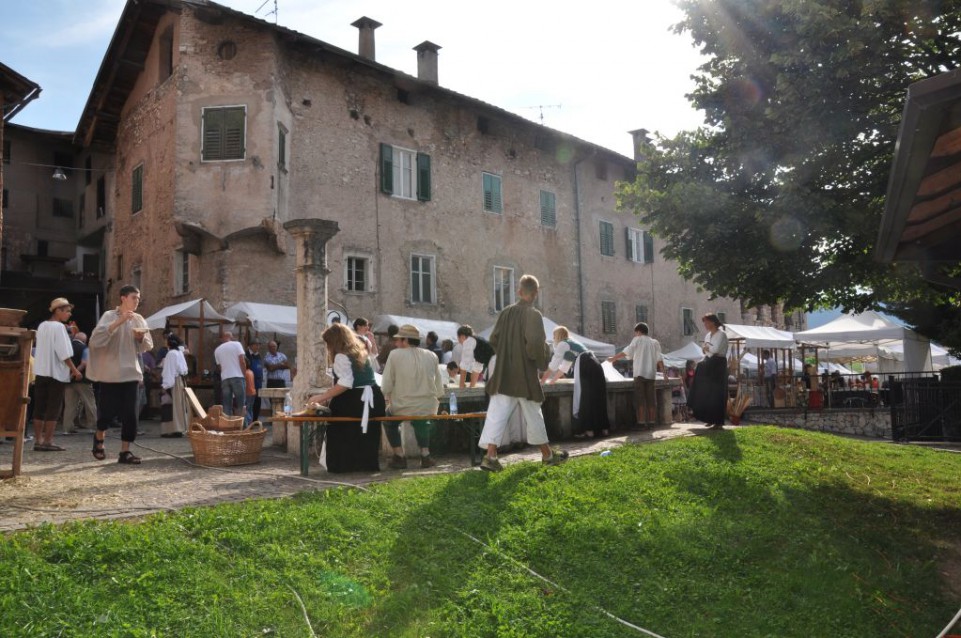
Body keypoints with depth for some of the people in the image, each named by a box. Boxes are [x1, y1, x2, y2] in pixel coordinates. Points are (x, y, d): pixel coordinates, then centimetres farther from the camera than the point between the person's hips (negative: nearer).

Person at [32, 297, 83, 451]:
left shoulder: (42, 326, 12)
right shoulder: (59, 327, -12)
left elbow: (43, 349, 16)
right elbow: (64, 352, -17)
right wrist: (74, 370, -11)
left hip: (41, 371, 8)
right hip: (56, 372, -8)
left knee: (40, 408, 9)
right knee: (54, 409, -2)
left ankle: (38, 441, 11)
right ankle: (47, 441, -2)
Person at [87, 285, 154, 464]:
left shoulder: (139, 320, 9)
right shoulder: (110, 316, -4)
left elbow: (147, 346, 10)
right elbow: (96, 339, -19)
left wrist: (141, 337, -11)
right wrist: (119, 322, -24)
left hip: (131, 373, 4)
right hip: (110, 373, -4)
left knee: (130, 414, -1)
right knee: (108, 411, 1)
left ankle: (125, 451, 6)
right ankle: (99, 439, 30)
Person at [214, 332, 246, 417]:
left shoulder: (217, 350, 15)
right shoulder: (236, 344, 2)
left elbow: (220, 366, 15)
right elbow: (242, 361, -5)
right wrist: (244, 374, 3)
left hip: (224, 378, 4)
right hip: (237, 377, -4)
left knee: (227, 405, 4)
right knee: (240, 404, 1)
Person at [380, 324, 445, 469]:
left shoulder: (395, 355, -8)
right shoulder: (432, 356, 2)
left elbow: (386, 386, -9)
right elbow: (439, 388, 6)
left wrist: (389, 398, 10)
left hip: (402, 408, -3)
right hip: (428, 408, 3)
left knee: (389, 422, 29)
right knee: (422, 423, 36)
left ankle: (400, 457, 26)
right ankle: (425, 455, 28)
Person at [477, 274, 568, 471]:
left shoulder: (505, 312, 4)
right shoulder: (533, 314, -12)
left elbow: (493, 339, 8)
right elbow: (535, 342, -24)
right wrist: (541, 362, -7)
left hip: (503, 374, 4)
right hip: (525, 375, -4)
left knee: (497, 414, 2)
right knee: (533, 415, 10)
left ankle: (490, 456, -9)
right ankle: (547, 454, 26)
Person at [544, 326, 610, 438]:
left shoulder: (562, 344, 5)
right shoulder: (572, 343, 32)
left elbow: (553, 365, 1)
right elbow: (564, 367, 33)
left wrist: (543, 379, 8)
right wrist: (552, 380, 33)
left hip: (585, 368, -8)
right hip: (595, 367, 9)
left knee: (585, 400, -5)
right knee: (597, 399, 11)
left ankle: (588, 431, -7)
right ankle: (604, 429, 13)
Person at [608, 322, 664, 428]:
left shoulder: (637, 340, 0)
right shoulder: (655, 342, 11)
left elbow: (626, 352, -1)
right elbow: (659, 359, 6)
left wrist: (613, 358, 9)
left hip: (639, 374, -4)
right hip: (651, 374, 4)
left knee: (640, 399, -2)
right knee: (651, 399, 7)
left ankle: (641, 422, -6)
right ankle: (651, 421, 9)